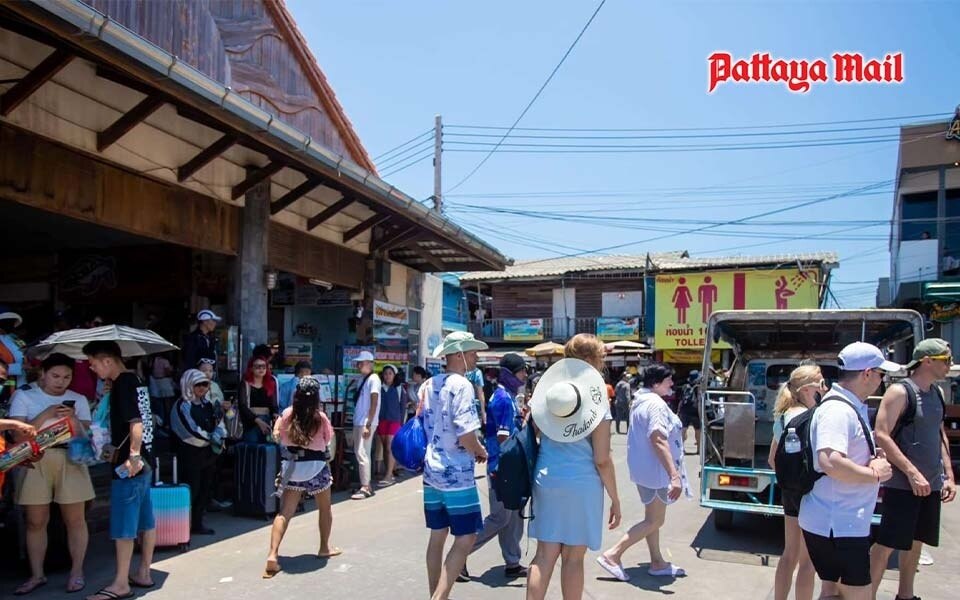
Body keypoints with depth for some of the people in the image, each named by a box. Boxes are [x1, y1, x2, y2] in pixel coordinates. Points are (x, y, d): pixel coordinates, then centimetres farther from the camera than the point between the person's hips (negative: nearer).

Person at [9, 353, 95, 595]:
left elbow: (86, 436, 4)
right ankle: (37, 574, 19)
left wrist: (73, 419, -14)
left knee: (75, 519, 2)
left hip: (70, 461, 0)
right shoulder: (24, 396, 5)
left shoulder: (78, 399, 8)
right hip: (35, 461, 0)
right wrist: (45, 415, -16)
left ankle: (76, 572, 12)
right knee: (35, 521, 6)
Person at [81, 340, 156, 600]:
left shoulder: (122, 385, -15)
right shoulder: (135, 380, 12)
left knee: (123, 526, -1)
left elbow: (136, 423, -24)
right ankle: (143, 574, 24)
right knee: (146, 521, 14)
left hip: (129, 464, -9)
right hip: (143, 460, 9)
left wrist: (132, 456, -27)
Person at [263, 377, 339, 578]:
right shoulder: (320, 417, -11)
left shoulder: (287, 414, -4)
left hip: (292, 466, 2)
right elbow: (328, 439, 1)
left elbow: (277, 435, 8)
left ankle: (273, 555, -11)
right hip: (316, 467, -2)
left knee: (284, 513, 3)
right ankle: (325, 547, 33)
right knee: (325, 508, 20)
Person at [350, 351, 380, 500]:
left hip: (365, 423, -9)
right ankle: (366, 485, 20)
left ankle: (365, 488, -5)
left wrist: (368, 425, -20)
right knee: (360, 453, 12)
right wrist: (361, 423, 15)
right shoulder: (365, 379, 16)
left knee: (362, 454, -9)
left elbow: (374, 403, -16)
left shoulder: (373, 379, -10)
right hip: (359, 422, 9)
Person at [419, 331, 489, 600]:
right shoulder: (462, 385, -16)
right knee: (465, 538, 0)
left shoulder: (428, 385, 9)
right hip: (456, 475, -8)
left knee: (438, 535, 15)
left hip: (431, 471, 8)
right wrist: (481, 452, -3)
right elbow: (466, 437, -23)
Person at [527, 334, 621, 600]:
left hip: (546, 481, 4)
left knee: (544, 555, 9)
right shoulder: (597, 399, -8)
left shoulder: (545, 389, 4)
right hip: (582, 485, -4)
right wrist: (615, 499, 0)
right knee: (573, 559, 8)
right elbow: (602, 460, -9)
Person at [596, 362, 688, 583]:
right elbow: (658, 441, -29)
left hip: (642, 467, 10)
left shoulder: (640, 401, 11)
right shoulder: (656, 404, -20)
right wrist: (675, 475, -33)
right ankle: (612, 555, -1)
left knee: (652, 518, 19)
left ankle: (657, 563, 29)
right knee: (655, 521, 0)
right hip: (654, 470, -10)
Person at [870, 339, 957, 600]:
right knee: (887, 544, -5)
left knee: (916, 541, 16)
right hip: (902, 483, -8)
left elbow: (940, 435, 20)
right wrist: (913, 473, -21)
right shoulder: (900, 392, -13)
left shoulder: (937, 393, 11)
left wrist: (949, 475, 13)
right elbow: (881, 435, -20)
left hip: (931, 484, 8)